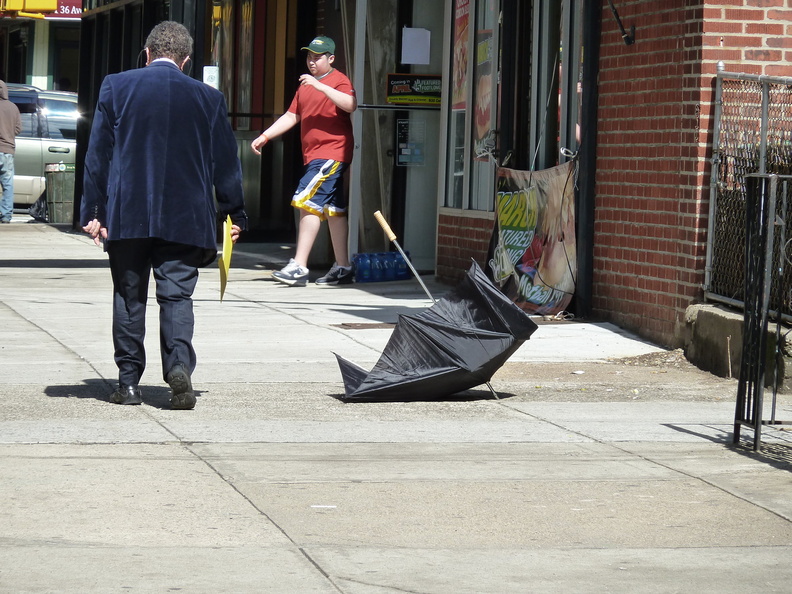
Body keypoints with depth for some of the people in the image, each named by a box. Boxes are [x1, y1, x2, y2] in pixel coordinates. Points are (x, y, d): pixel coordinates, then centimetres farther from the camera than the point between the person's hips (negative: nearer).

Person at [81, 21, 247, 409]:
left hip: (126, 216, 0)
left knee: (129, 297, 9)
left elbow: (98, 154, 0)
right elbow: (225, 162, 7)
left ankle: (128, 382, 10)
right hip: (186, 218, 0)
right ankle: (179, 363, -21)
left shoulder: (115, 87, 1)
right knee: (177, 295, 1)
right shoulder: (208, 98, 2)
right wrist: (235, 214, 15)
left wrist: (92, 210, 3)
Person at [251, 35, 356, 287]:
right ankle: (342, 268, 16)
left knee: (307, 202, -16)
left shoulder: (339, 80, -7)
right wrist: (265, 136, 10)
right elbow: (291, 116, 19)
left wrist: (320, 86, -31)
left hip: (332, 153, -9)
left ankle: (299, 266, -18)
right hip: (313, 156, 9)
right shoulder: (305, 84, 19)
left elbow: (350, 105, -26)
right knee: (333, 210, 11)